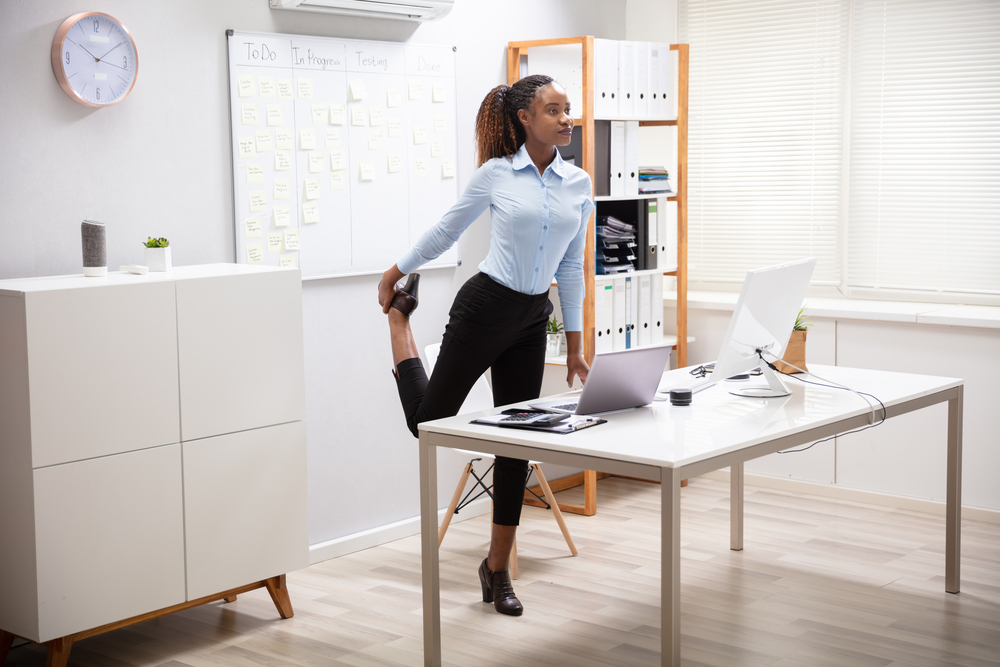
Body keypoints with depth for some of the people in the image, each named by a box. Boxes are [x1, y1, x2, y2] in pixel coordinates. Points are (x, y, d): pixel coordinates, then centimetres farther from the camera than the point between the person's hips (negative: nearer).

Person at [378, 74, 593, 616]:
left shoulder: (578, 184, 3)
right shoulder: (496, 174, -7)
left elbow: (571, 267, 9)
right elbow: (445, 231, 6)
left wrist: (575, 343, 9)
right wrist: (395, 272, 13)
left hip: (533, 318, 4)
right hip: (484, 305, -4)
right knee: (428, 420, 6)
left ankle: (498, 567, 18)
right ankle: (400, 313, 33)